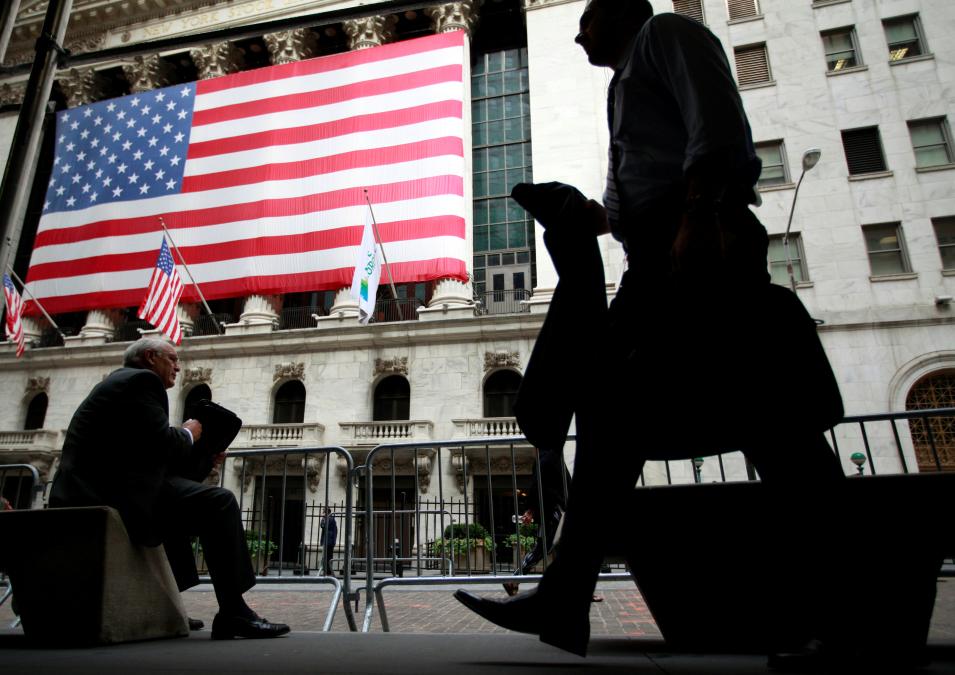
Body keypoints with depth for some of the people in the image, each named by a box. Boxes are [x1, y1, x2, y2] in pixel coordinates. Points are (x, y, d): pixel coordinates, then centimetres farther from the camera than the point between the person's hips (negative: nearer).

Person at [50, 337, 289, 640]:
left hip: (85, 494, 11)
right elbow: (160, 444, -18)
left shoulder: (118, 381, 27)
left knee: (175, 499, 32)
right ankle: (233, 613, -13)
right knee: (218, 503, -13)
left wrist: (201, 456, 19)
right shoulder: (142, 379, -4)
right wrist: (188, 434, 3)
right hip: (113, 493, -11)